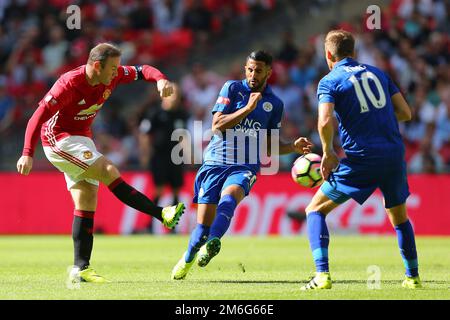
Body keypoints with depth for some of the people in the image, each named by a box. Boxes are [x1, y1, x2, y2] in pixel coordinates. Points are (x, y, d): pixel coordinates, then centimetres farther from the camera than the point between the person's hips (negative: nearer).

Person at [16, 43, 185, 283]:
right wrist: (27, 153, -32)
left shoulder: (112, 76, -4)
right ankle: (162, 215, -19)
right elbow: (39, 116, -25)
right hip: (59, 139, -9)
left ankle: (80, 268, 2)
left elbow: (142, 71, 5)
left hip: (82, 140, 9)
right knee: (110, 173, -20)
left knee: (87, 204, 2)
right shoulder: (70, 84, -25)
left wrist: (160, 80, -19)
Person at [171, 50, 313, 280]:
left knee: (228, 198, -33)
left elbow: (268, 146, 19)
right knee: (203, 225, -5)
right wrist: (248, 108, -12)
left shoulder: (275, 104, 11)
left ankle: (212, 244, -54)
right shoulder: (232, 88, 3)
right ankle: (187, 260, 22)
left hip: (245, 167, 1)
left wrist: (293, 147, 3)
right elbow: (217, 125, -7)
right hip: (215, 163, -1)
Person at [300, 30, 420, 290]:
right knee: (399, 217, 25)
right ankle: (413, 277, 27)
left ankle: (322, 275, -7)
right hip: (395, 155, 4)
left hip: (360, 160, -4)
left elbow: (325, 121, -15)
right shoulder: (378, 74, 15)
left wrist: (328, 153, 0)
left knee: (316, 210, 7)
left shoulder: (330, 82, 0)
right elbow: (405, 112, 13)